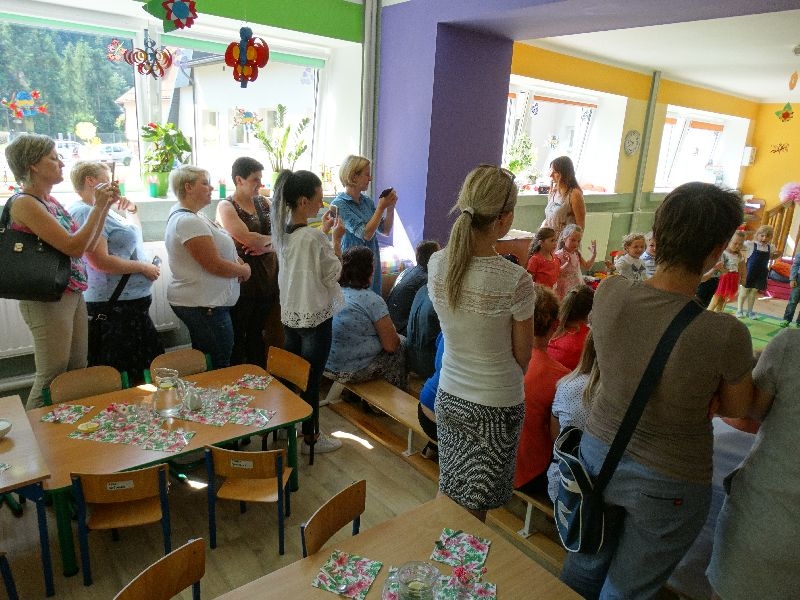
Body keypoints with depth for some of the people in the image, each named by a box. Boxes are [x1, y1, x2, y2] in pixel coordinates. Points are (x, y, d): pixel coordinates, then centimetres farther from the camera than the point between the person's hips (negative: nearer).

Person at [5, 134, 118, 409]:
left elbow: (85, 244, 16)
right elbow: (73, 247, -22)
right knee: (51, 380, 2)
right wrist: (98, 206, -15)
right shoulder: (24, 203, -15)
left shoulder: (50, 201, 11)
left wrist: (106, 205, 9)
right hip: (49, 301, -9)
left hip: (73, 294, 9)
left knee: (77, 373, 15)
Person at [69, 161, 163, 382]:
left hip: (132, 302, 11)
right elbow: (101, 261, -24)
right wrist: (144, 267, -16)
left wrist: (132, 211, 15)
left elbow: (134, 233, 32)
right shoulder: (85, 212, -15)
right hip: (114, 306, -11)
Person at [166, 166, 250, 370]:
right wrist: (244, 270, -6)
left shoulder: (188, 215, 10)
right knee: (219, 370, 1)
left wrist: (236, 260, 2)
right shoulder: (188, 222, -22)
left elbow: (214, 250, 20)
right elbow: (215, 265, -23)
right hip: (204, 306, -11)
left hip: (197, 301, 11)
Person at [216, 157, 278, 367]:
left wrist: (266, 246, -15)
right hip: (241, 279, -5)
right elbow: (248, 239, -21)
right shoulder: (226, 207, -8)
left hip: (266, 276, 6)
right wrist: (271, 238, -4)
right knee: (237, 334, 6)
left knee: (257, 332, 17)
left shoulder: (263, 202, 9)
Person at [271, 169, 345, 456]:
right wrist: (336, 238, -7)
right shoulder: (314, 237, -24)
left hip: (290, 313, 8)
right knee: (312, 378, 5)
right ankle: (310, 437, 19)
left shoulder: (282, 231, 1)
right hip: (315, 315, -8)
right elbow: (333, 274, -13)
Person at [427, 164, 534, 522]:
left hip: (449, 395, 5)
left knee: (448, 493, 24)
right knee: (472, 514, 15)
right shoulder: (516, 281, -24)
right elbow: (523, 356, -10)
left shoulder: (436, 264, -10)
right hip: (496, 405, -4)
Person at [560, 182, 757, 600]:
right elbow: (738, 409, -7)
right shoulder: (726, 335, -29)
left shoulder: (609, 293, -18)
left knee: (585, 564, 26)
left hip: (598, 453, 4)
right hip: (668, 485, -3)